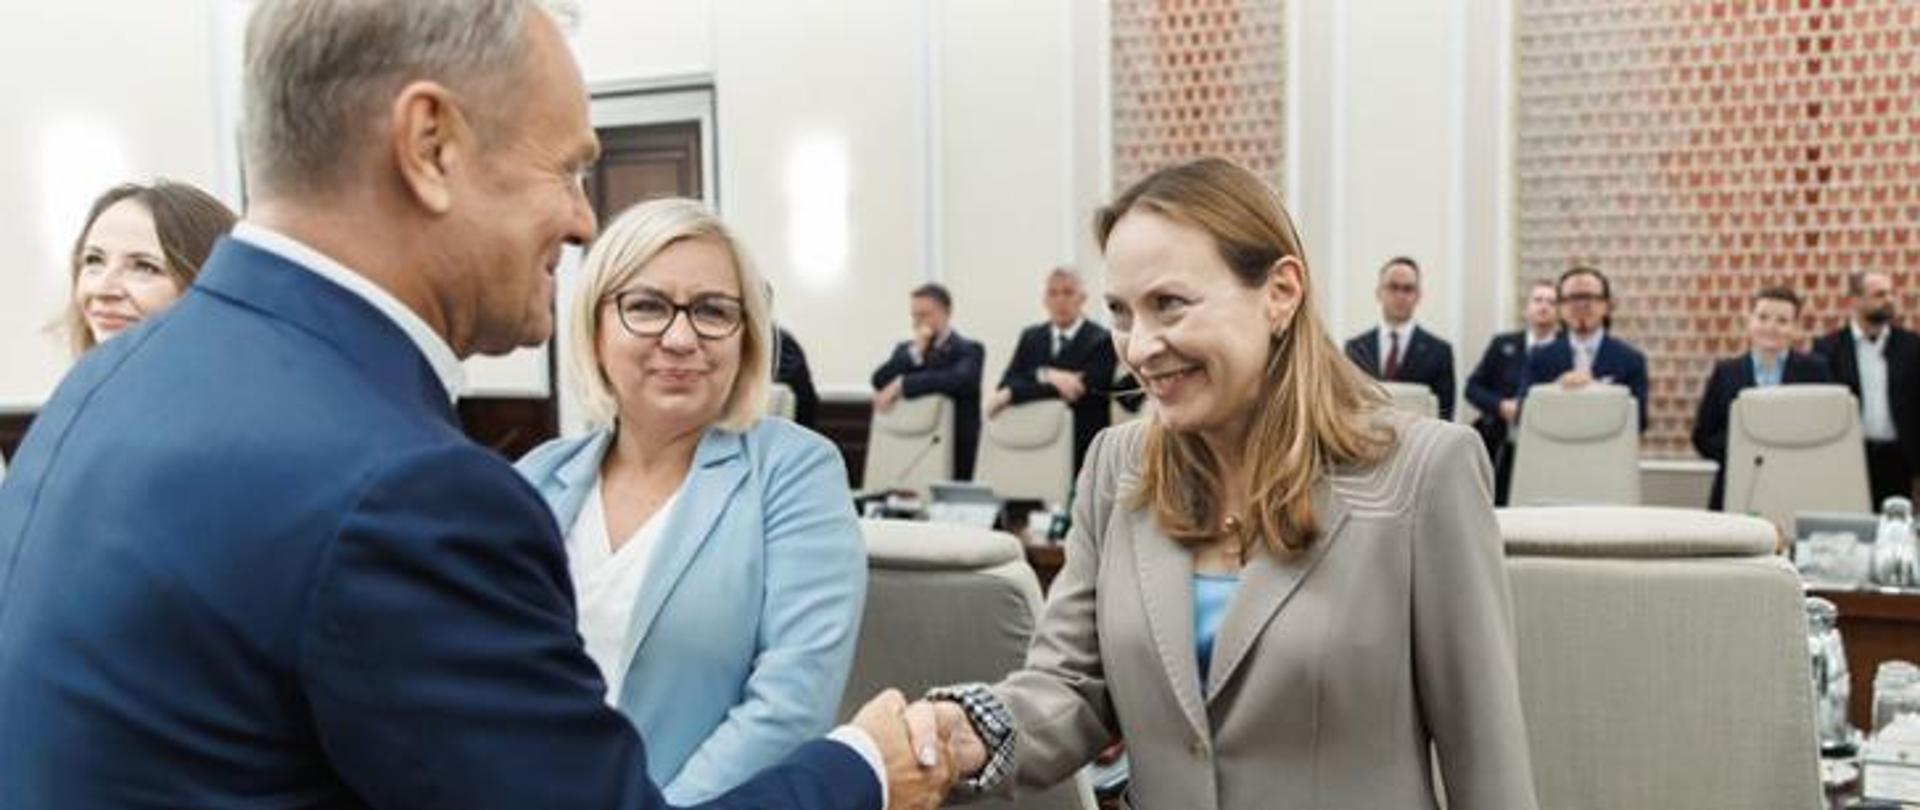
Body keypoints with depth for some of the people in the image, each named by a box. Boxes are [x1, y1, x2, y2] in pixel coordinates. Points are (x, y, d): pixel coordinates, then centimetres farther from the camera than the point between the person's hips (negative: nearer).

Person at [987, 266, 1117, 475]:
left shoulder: (1102, 340, -3)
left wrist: (1012, 394, -14)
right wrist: (1046, 375, -17)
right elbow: (1005, 385, 3)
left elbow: (1080, 389, -14)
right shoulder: (1030, 337, 13)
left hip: (1081, 452, -3)